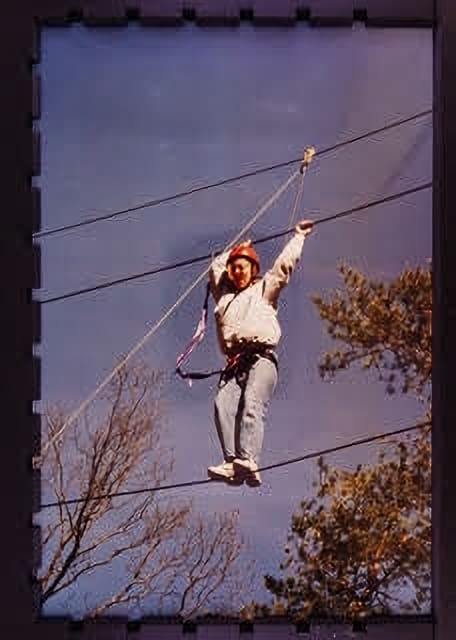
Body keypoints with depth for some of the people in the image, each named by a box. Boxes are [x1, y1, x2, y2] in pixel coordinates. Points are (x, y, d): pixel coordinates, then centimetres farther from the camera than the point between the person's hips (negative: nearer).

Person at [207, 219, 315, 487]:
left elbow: (285, 263, 19)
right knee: (223, 404, -24)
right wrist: (236, 249, 54)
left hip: (261, 357, -4)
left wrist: (299, 235, 29)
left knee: (252, 404, -27)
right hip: (235, 362, 4)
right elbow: (216, 267, 48)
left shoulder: (264, 289, 22)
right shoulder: (225, 294, 34)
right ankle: (232, 462, -36)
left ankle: (248, 461, -43)